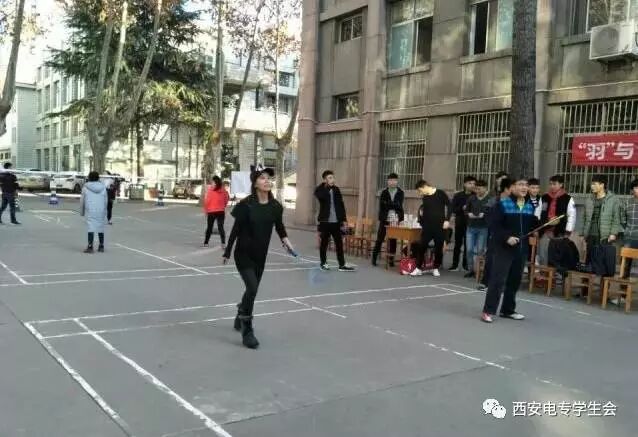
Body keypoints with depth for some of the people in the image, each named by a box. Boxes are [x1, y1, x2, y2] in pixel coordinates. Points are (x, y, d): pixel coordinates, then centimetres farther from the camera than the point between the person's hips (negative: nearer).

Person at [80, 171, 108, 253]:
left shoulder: (86, 187, -2)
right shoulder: (103, 187, 3)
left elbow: (82, 200, 2)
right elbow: (106, 200, 6)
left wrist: (82, 212, 12)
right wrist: (104, 211, 17)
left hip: (90, 210, -3)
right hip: (101, 210, 3)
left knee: (91, 228, -4)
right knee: (100, 227, 11)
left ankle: (90, 247, -9)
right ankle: (101, 246, 18)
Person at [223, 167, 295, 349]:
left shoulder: (275, 206, -5)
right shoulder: (246, 204, -17)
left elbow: (279, 226, 9)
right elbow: (236, 230, -11)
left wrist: (285, 239, -10)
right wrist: (227, 252, -5)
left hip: (260, 256, 5)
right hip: (243, 254, -5)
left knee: (252, 289, 18)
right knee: (252, 287, -16)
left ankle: (240, 317, 45)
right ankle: (247, 331, -2)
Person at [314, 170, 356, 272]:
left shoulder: (336, 189, 10)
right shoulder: (320, 190, -3)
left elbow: (341, 205, 12)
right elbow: (323, 196, -27)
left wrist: (344, 219, 8)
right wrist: (327, 186, -13)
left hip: (336, 221, 4)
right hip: (325, 221, -4)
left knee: (339, 243, 3)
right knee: (324, 242, 6)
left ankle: (342, 265, 6)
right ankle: (323, 263, 19)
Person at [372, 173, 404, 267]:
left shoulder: (400, 193, 5)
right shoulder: (384, 192, 5)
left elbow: (399, 206, -6)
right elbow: (381, 206, -2)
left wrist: (388, 204, -14)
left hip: (395, 220, 1)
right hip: (385, 219, -1)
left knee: (393, 240, 4)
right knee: (380, 239, 1)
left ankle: (391, 259, 10)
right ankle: (374, 257, 8)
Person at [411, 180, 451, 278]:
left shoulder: (440, 194, -4)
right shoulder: (425, 198, 10)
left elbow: (449, 206, -5)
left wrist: (447, 220, -11)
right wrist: (422, 223, 17)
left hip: (439, 226, -4)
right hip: (427, 226, 4)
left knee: (439, 247, 3)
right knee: (422, 247, -1)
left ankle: (436, 269, 16)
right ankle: (418, 268, 6)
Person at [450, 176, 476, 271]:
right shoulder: (458, 196, 3)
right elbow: (453, 209, -2)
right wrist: (462, 208, -17)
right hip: (460, 223, 1)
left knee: (468, 245, 2)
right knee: (457, 244, 6)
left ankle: (466, 264, 12)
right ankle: (455, 265, 12)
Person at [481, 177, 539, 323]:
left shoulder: (530, 206, 9)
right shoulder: (502, 204, -9)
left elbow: (533, 226, 15)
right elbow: (493, 225, -14)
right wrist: (506, 237, -22)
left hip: (521, 249, 6)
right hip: (503, 248, -6)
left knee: (515, 280, 13)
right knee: (498, 279, -9)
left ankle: (508, 310, 26)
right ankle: (488, 311, -3)